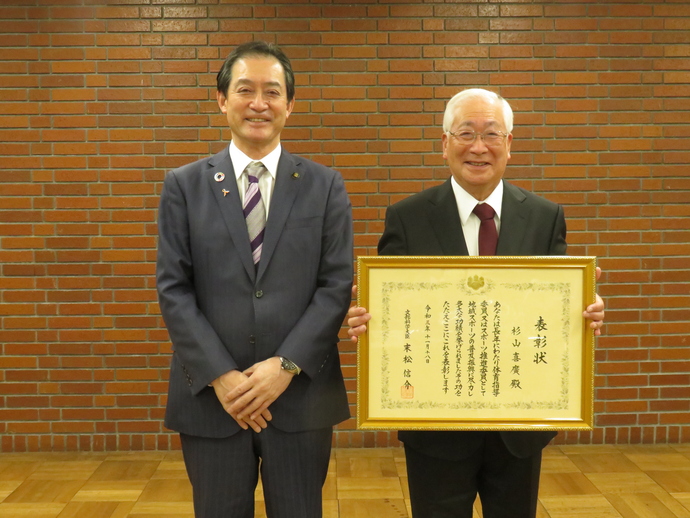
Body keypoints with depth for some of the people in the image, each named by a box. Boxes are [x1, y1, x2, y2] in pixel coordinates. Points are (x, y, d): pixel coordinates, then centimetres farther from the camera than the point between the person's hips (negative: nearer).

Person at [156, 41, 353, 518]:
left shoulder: (325, 186, 2)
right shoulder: (184, 186, 2)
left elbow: (336, 285, -3)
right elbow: (173, 289, -2)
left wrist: (286, 365, -13)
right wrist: (221, 376, -11)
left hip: (301, 394, 0)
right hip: (211, 398, 0)